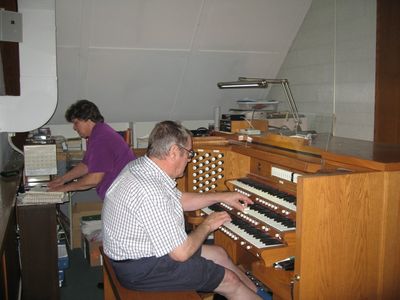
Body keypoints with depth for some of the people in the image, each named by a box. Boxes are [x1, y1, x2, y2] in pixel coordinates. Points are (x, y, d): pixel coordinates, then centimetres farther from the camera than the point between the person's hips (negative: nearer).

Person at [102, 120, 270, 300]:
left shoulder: (140, 165, -1)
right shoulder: (150, 191, -32)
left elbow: (179, 200, 15)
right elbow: (181, 253, -27)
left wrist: (222, 196, 15)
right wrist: (207, 226, -9)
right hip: (142, 269, -9)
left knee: (218, 254, 17)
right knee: (229, 281, -2)